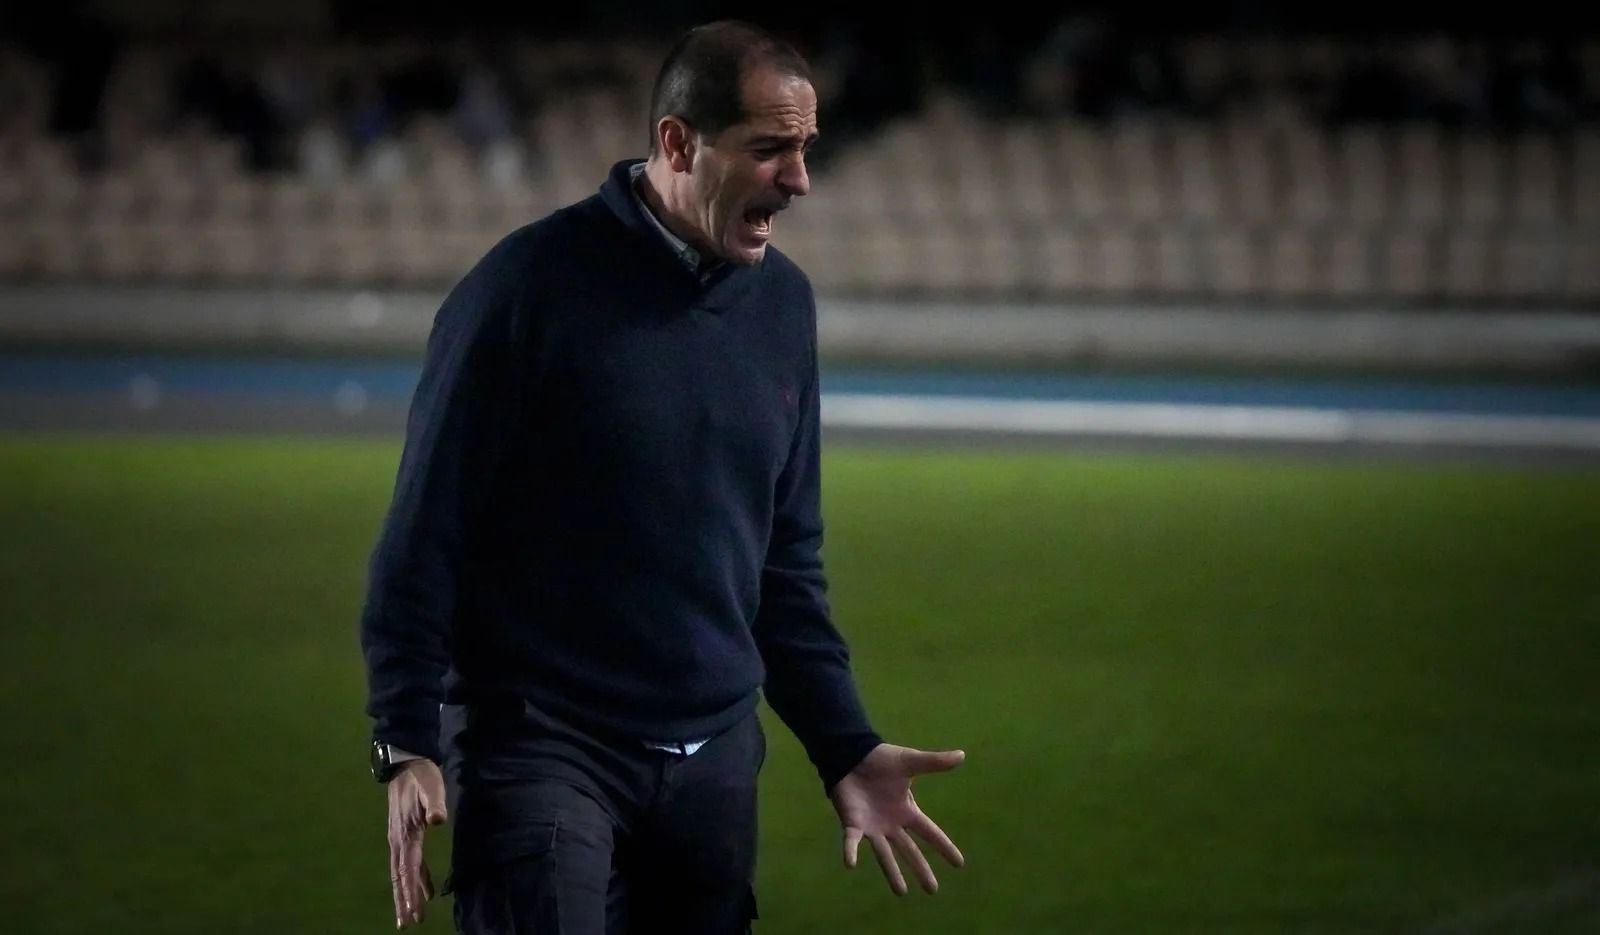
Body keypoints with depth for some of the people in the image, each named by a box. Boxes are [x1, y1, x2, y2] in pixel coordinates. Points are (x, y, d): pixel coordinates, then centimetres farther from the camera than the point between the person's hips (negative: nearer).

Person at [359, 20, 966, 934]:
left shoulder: (783, 302, 7)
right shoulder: (534, 283, -10)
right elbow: (427, 534, -8)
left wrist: (845, 747, 10)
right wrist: (409, 745, -14)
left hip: (714, 759, 6)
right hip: (543, 749, -5)